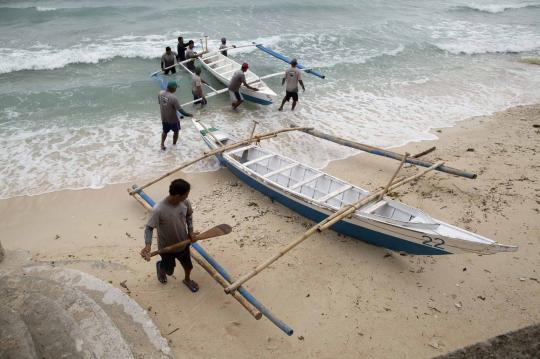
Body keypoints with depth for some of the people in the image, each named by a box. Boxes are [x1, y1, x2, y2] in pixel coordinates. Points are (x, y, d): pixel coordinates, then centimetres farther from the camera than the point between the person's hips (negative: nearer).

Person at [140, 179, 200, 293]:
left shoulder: (185, 202, -20)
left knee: (188, 265, 24)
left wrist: (191, 231, -6)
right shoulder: (159, 210, -35)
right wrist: (148, 245, -38)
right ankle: (160, 266, 57)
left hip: (183, 243, 4)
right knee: (169, 270, 21)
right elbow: (149, 228, -24)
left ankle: (187, 280, 58)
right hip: (167, 247, -4)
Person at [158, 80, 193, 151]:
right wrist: (188, 115, -12)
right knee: (176, 131, 21)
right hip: (173, 119, -5)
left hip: (164, 118, 5)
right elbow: (180, 110, -27)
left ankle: (162, 145, 30)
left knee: (165, 131, 27)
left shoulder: (160, 93, -11)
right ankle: (174, 145, 36)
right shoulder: (173, 98, -31)